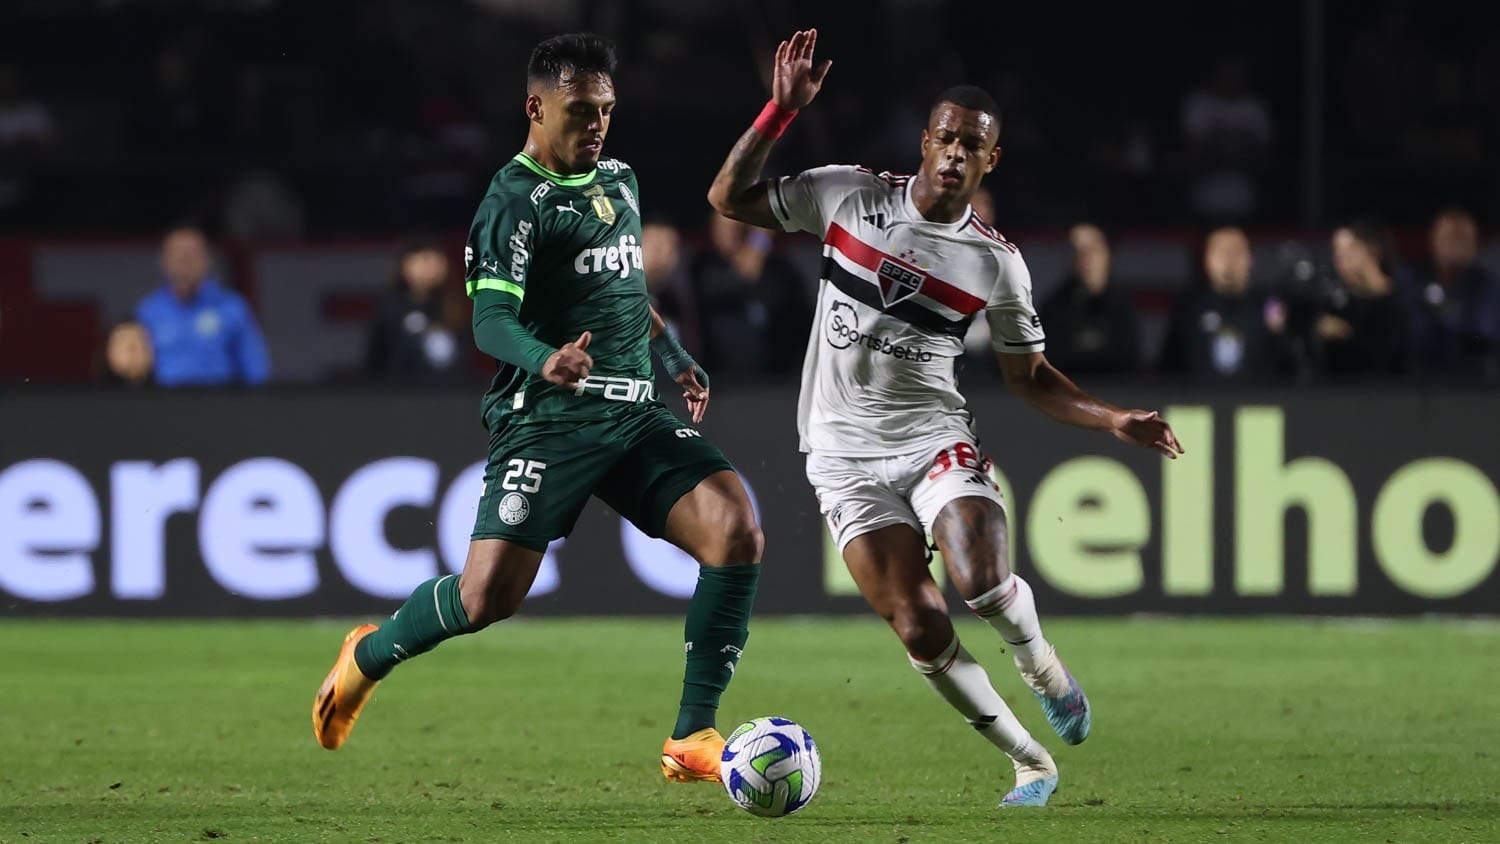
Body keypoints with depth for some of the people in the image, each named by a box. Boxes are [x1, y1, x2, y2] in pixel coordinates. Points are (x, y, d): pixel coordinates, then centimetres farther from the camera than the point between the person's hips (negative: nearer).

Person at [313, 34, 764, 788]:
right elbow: (490, 320, -18)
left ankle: (693, 737, -8)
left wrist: (675, 358, 25)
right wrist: (544, 361, -37)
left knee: (736, 529, -16)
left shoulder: (619, 180, 17)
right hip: (547, 421, -7)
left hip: (634, 415, 7)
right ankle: (369, 656, 18)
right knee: (487, 597, -16)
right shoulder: (515, 201, -7)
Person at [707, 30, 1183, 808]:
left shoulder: (995, 262, 0)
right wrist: (781, 111, -10)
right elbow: (729, 197, 1)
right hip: (845, 450, 0)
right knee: (919, 627, -12)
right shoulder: (849, 196, -2)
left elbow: (1029, 377, 10)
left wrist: (1114, 421, -3)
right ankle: (1030, 765, 6)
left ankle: (1043, 670, 9)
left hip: (934, 438, 0)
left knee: (983, 583, -27)